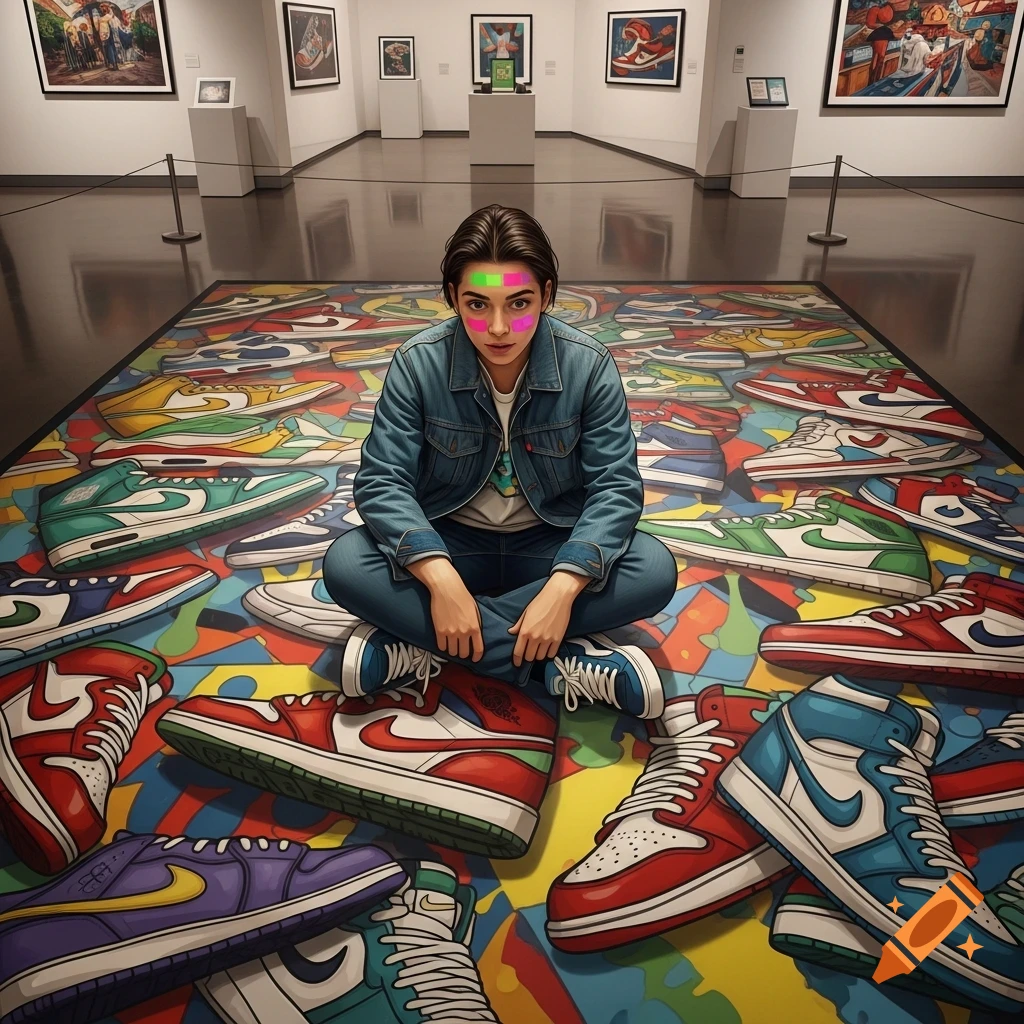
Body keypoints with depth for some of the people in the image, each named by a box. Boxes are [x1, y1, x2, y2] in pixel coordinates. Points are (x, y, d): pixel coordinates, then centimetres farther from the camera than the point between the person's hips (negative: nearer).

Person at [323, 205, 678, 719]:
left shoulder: (588, 365, -16)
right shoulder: (417, 364, -15)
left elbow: (616, 485, -17)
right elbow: (382, 481, -18)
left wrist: (563, 586, -33)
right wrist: (440, 577, -34)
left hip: (550, 543, 1)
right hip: (450, 542, 0)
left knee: (655, 570, -28)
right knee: (345, 565, -28)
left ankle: (419, 646, -26)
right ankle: (560, 661, -28)